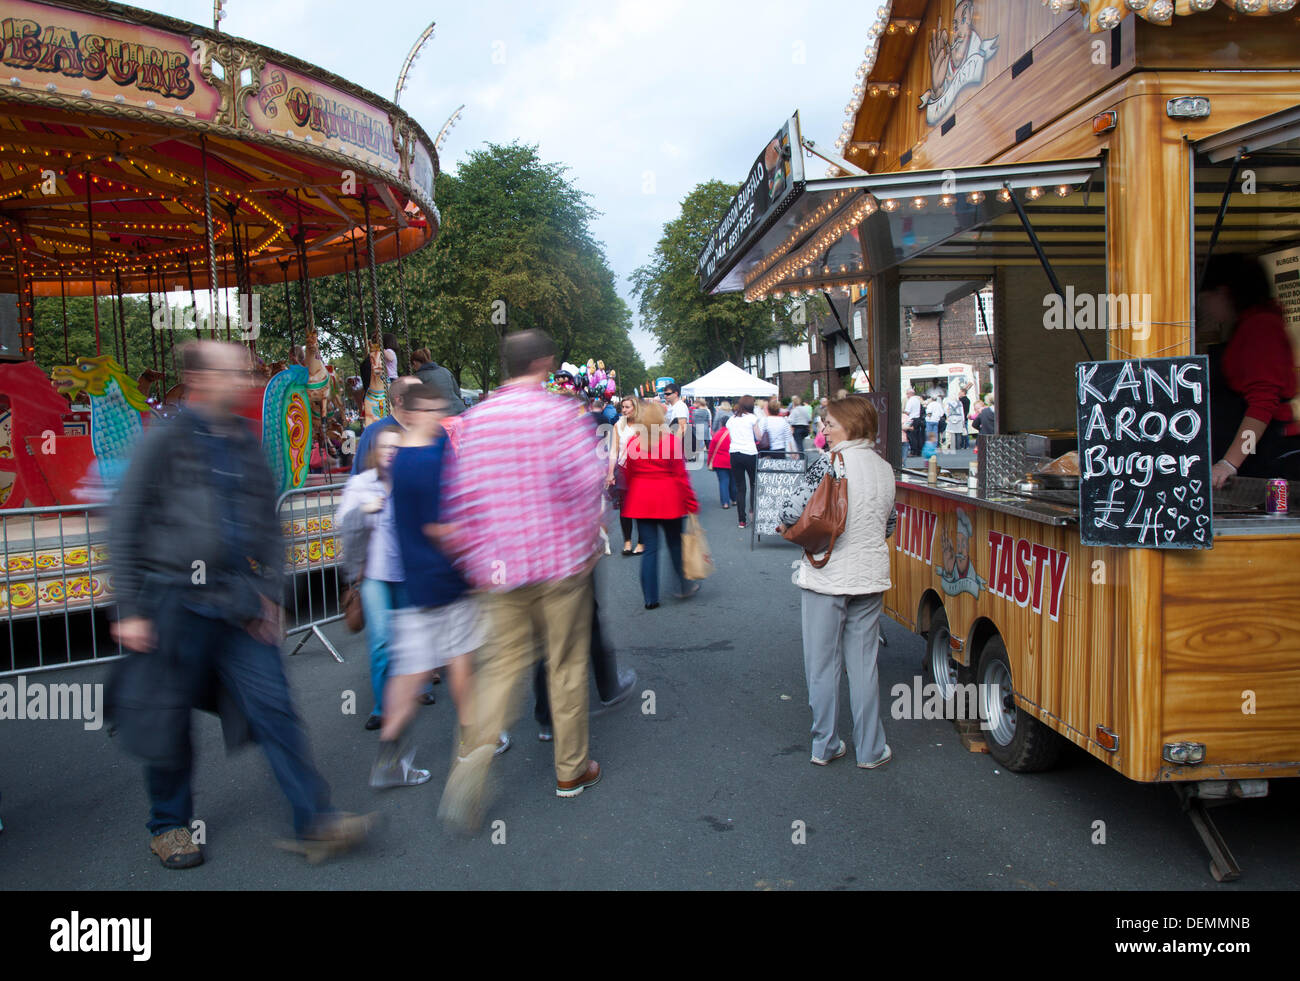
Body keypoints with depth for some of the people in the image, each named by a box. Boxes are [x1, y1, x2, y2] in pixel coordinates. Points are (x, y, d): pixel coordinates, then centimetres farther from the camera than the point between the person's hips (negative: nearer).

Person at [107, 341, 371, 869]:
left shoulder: (246, 443, 10)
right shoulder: (165, 439, -6)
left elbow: (268, 524, 14)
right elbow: (126, 528, -5)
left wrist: (270, 593, 7)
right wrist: (129, 608, -8)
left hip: (239, 603, 4)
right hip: (177, 602, -4)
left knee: (273, 706, -1)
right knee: (170, 720, 9)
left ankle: (314, 822, 3)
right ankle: (169, 825, 30)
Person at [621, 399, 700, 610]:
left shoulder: (633, 443, -1)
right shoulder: (672, 440, -7)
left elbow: (628, 475, 6)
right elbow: (681, 475, -6)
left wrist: (627, 503, 18)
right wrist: (692, 503, 0)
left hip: (641, 501, 2)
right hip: (669, 500, -2)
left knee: (650, 549, 6)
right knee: (675, 545, 14)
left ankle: (651, 598, 7)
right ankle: (685, 586, 24)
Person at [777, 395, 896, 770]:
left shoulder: (831, 462, -13)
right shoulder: (885, 469, 6)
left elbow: (792, 510, -19)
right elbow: (888, 524, 15)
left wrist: (789, 526, 2)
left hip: (826, 574, -5)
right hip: (869, 576, 5)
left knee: (822, 663, 7)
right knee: (863, 662, 12)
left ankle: (825, 745, 16)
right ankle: (870, 749, 17)